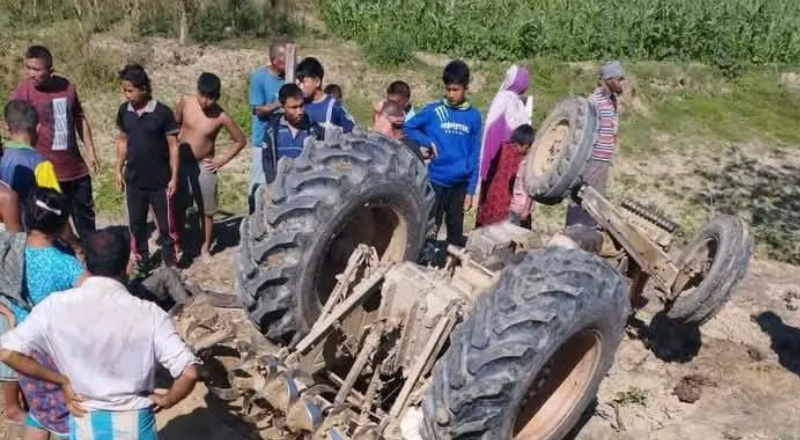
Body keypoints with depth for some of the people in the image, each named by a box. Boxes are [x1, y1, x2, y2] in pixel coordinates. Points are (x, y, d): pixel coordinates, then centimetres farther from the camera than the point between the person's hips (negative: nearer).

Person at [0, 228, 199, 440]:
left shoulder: (56, 307, -14)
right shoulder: (149, 313, -19)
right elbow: (188, 373, -23)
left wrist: (61, 381, -5)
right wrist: (166, 400, -3)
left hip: (86, 422, 1)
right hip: (135, 422, -1)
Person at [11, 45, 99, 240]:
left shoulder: (66, 86, 1)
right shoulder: (23, 92, -12)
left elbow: (80, 118, 13)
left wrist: (90, 151, 12)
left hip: (76, 167, 5)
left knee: (85, 215, 20)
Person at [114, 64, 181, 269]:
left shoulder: (162, 112, -15)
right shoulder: (124, 111, -1)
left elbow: (173, 146, -10)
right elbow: (122, 140, 11)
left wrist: (174, 177, -11)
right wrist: (119, 170, 10)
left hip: (160, 182, -4)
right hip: (133, 181, 4)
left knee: (166, 224, 6)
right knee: (136, 224, 15)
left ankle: (171, 263, 22)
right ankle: (141, 262, 33)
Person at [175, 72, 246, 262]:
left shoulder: (221, 117, -17)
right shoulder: (185, 102, -10)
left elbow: (240, 140, -6)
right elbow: (176, 123, 9)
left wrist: (222, 161, -8)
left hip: (204, 166, -2)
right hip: (181, 162, 2)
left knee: (206, 210, 9)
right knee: (178, 207, 12)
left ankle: (205, 248, 26)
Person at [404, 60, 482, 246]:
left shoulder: (474, 116, 3)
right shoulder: (432, 111, -2)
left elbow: (474, 155, 5)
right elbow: (406, 129, 4)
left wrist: (471, 189, 1)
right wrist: (428, 143, -10)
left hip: (459, 185, 2)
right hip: (435, 181, -2)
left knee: (456, 234, 12)